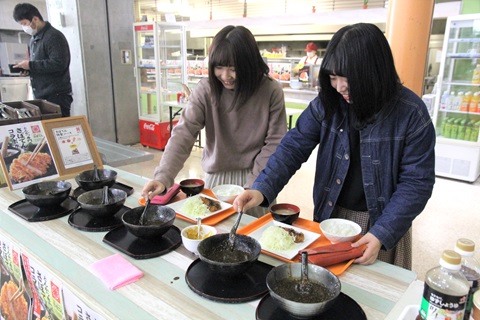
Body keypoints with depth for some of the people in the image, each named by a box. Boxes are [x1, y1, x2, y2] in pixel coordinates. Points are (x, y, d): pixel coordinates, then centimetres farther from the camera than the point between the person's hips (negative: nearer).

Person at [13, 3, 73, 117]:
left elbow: (58, 64, -22)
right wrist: (27, 69, 7)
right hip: (40, 96, 9)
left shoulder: (54, 36, -11)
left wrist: (31, 65, -16)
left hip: (57, 96, -9)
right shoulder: (34, 38, 19)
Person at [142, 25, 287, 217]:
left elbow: (274, 142, -9)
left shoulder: (271, 91, -14)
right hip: (216, 177, 1)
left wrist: (252, 184, -13)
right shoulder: (206, 90, -12)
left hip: (255, 177, 0)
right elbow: (183, 134, -19)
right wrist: (163, 177, -31)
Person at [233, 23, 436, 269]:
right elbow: (294, 147, -12)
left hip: (380, 223, -2)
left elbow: (417, 181, -14)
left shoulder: (411, 113, -17)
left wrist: (381, 234, -21)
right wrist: (262, 189, -27)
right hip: (330, 216, 3)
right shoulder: (327, 103, -9)